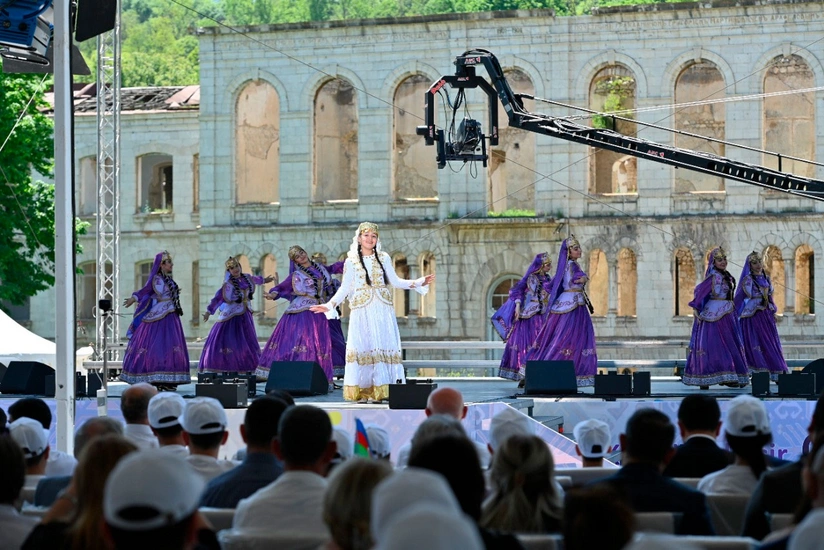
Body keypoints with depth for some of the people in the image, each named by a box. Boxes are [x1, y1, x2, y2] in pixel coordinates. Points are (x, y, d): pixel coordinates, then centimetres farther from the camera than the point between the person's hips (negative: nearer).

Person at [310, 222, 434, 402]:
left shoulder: (384, 258, 11)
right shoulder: (351, 262, 7)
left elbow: (395, 281, 13)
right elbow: (344, 288, 6)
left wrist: (419, 283, 5)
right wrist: (330, 304, -5)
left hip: (383, 312, 2)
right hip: (362, 312, -2)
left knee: (385, 346, -5)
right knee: (362, 347, -8)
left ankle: (384, 390, -6)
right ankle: (362, 391, -9)